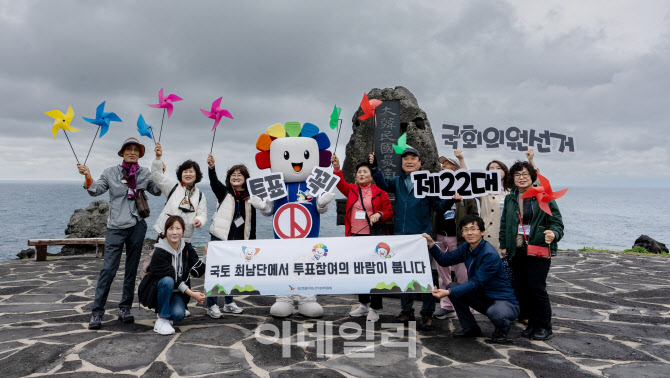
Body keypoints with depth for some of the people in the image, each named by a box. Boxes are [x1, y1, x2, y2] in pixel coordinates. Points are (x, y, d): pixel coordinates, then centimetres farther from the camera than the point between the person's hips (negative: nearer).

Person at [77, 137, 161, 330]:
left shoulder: (145, 173, 10)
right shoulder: (111, 172, 6)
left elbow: (157, 191, 10)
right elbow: (96, 190, 2)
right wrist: (88, 176, -15)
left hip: (137, 226, 2)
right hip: (116, 227, -2)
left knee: (132, 269, 7)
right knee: (108, 269, -8)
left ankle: (125, 309, 17)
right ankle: (97, 312, 0)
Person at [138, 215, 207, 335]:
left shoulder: (187, 248, -3)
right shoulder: (159, 252, -19)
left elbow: (197, 271, -8)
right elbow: (173, 278, -24)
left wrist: (206, 255, -20)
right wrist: (191, 293, -31)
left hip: (177, 292, 3)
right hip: (155, 290, -3)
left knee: (178, 314, -26)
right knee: (168, 281, -36)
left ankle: (168, 314, 12)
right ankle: (162, 320, -20)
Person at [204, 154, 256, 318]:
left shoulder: (249, 198, 8)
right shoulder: (224, 192, 1)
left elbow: (252, 223, 11)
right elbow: (214, 183, -20)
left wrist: (252, 241, 9)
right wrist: (211, 167, -38)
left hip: (238, 240, 4)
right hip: (220, 237, -3)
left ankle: (229, 303, 25)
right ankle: (211, 305, 3)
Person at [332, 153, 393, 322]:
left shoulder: (379, 192, 1)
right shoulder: (352, 190, 11)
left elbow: (390, 212, 3)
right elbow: (341, 183, -7)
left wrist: (379, 215, -17)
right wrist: (336, 167, -21)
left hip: (374, 236, -4)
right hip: (355, 236, 4)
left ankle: (375, 308, 8)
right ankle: (364, 304, 29)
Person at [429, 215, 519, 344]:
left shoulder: (490, 255, -24)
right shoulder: (466, 247, 1)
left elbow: (477, 283, -28)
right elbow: (445, 260, 5)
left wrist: (448, 292, -34)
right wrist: (431, 244, -10)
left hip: (505, 303, -7)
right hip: (483, 298, 8)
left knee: (494, 313, -39)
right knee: (452, 286, -6)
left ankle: (502, 329, 1)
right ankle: (470, 328, 8)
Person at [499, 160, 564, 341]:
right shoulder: (509, 199, 13)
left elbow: (556, 221, -4)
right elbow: (504, 224, 21)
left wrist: (553, 233, -25)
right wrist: (503, 245, 14)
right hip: (516, 251, 5)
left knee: (536, 288, -8)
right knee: (521, 288, 8)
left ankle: (544, 327, 8)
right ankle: (532, 324, 22)